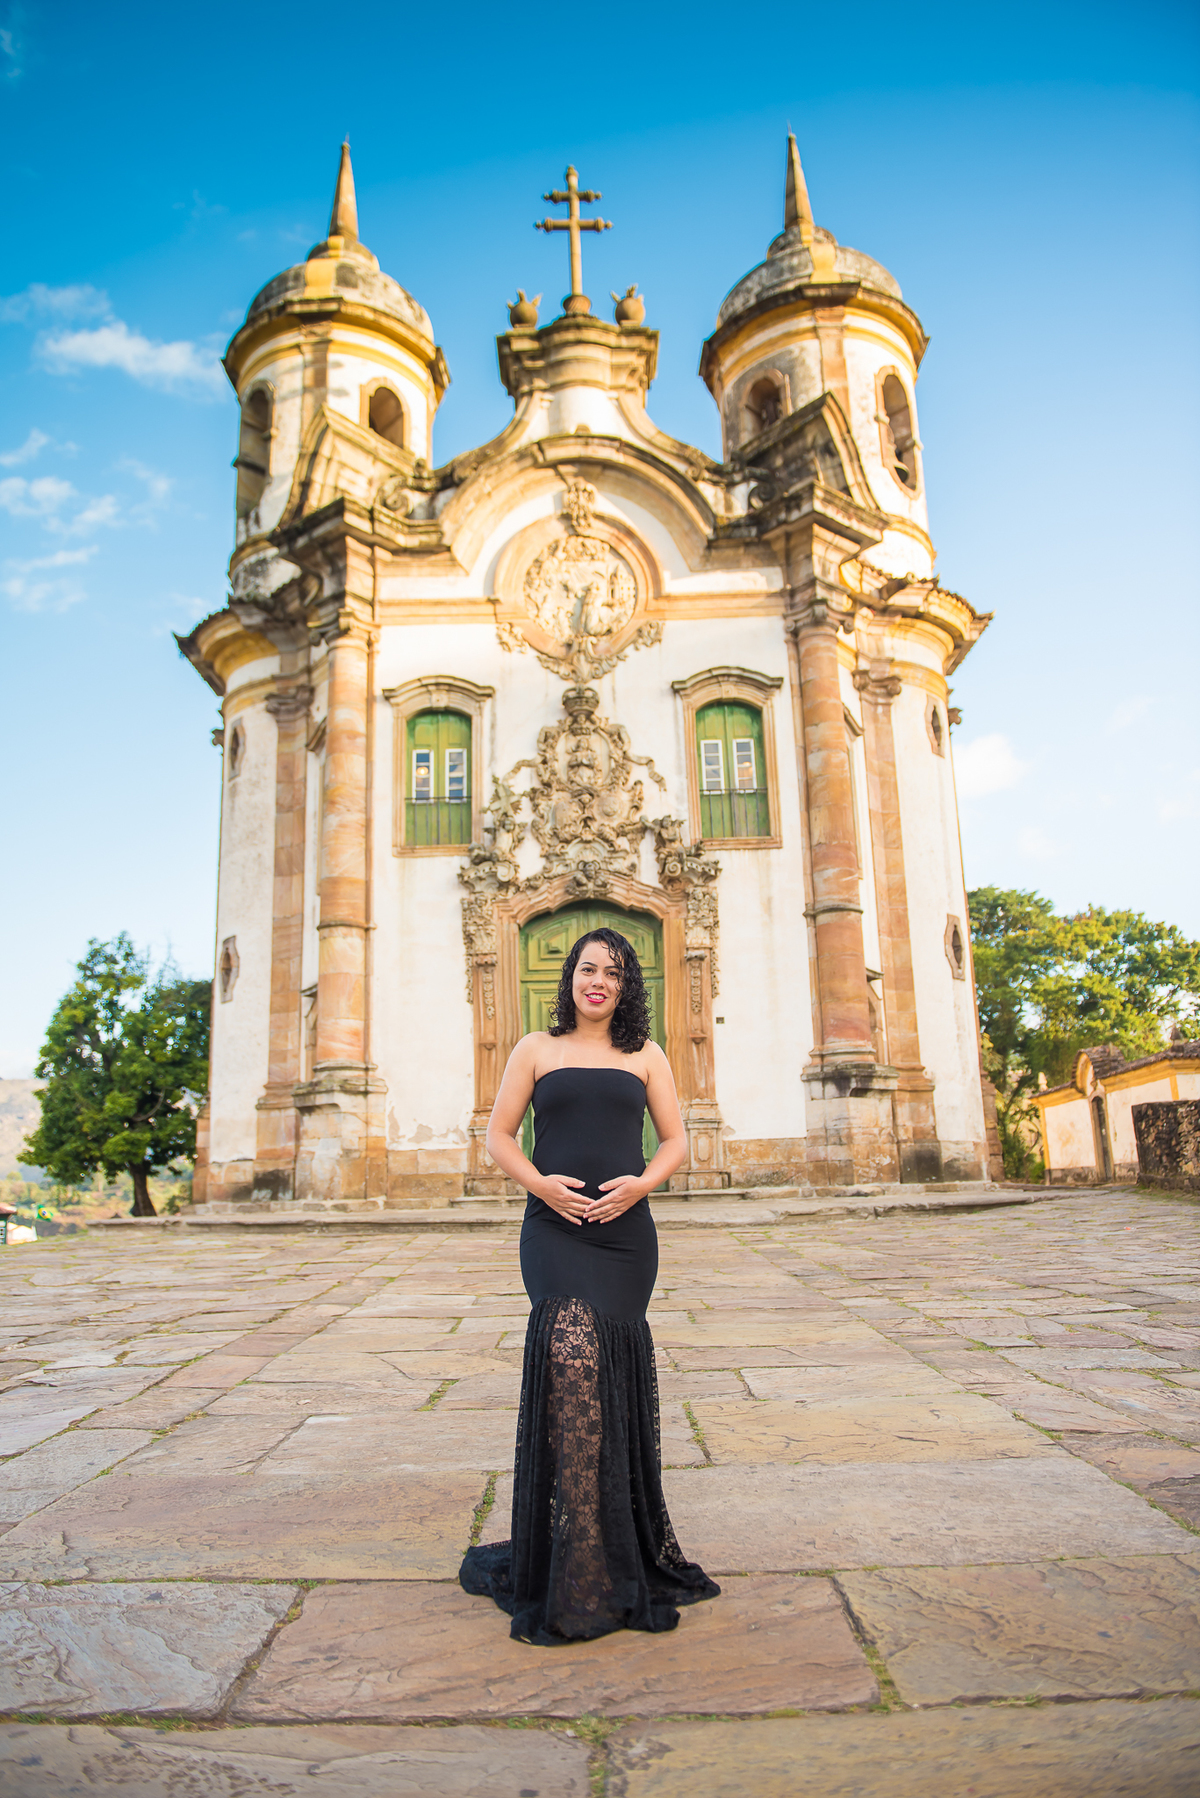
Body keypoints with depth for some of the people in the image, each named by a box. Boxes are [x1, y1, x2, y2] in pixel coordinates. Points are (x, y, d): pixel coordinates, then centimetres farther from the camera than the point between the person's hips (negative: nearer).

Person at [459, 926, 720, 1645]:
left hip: (626, 1232, 2)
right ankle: (574, 1566, -10)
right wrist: (538, 1182, -9)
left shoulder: (646, 1056, 12)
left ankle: (626, 1546, 25)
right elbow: (499, 1135, 8)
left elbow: (677, 1140, 11)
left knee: (614, 1374, 5)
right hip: (555, 1228, -2)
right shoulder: (537, 1049, 9)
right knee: (571, 1350, -20)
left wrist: (642, 1183, -8)